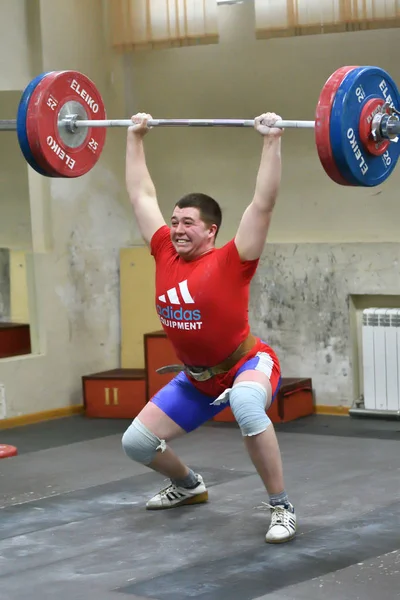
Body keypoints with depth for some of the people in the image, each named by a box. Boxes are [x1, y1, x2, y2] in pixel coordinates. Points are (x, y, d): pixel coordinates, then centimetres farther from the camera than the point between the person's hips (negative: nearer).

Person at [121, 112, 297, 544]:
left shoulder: (230, 262, -21)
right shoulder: (166, 256, -7)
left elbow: (263, 203, -27)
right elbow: (141, 194, 1)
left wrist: (271, 141, -30)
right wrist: (134, 136, 5)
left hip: (248, 366, -6)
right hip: (196, 379, 7)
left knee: (245, 405, -41)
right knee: (136, 441, 3)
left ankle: (281, 507, -29)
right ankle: (188, 485, 34)